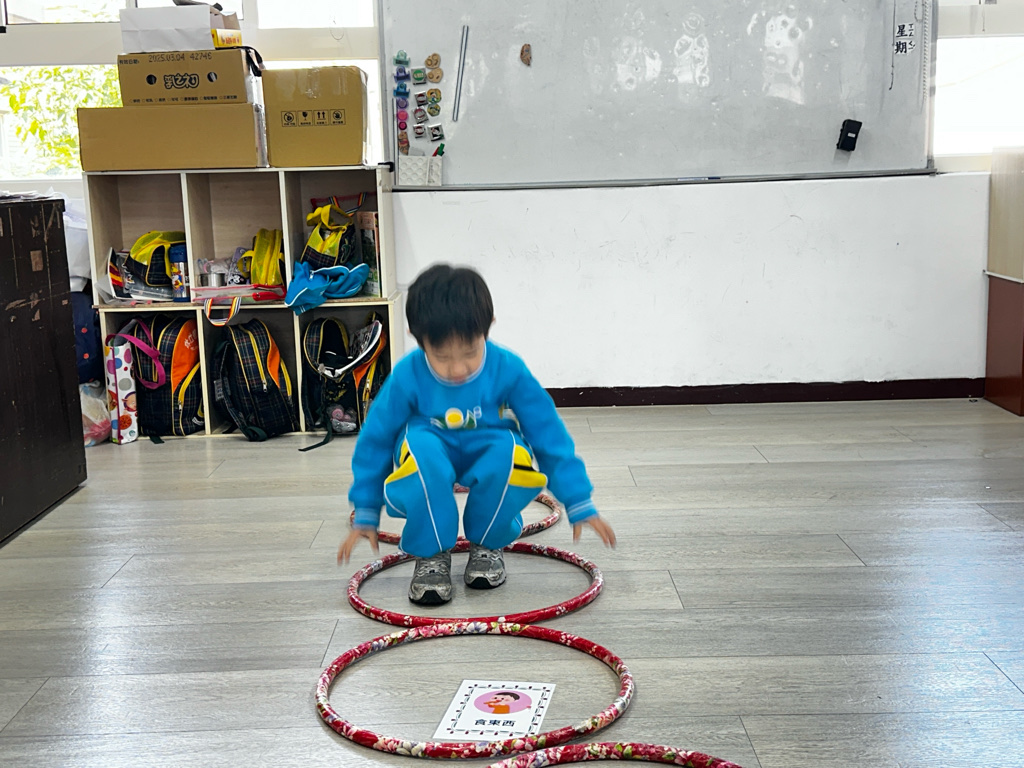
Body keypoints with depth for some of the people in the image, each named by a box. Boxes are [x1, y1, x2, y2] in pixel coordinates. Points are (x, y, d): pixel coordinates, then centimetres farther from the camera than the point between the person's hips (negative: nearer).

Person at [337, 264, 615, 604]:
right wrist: (365, 514, -2)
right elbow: (375, 440, -7)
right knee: (418, 446, -36)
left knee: (512, 453, -35)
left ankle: (487, 543, -5)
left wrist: (580, 504, -11)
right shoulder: (407, 376, -21)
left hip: (487, 456, 0)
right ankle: (431, 552, -12)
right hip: (428, 461, 0)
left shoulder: (508, 369, -21)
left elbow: (549, 434, -13)